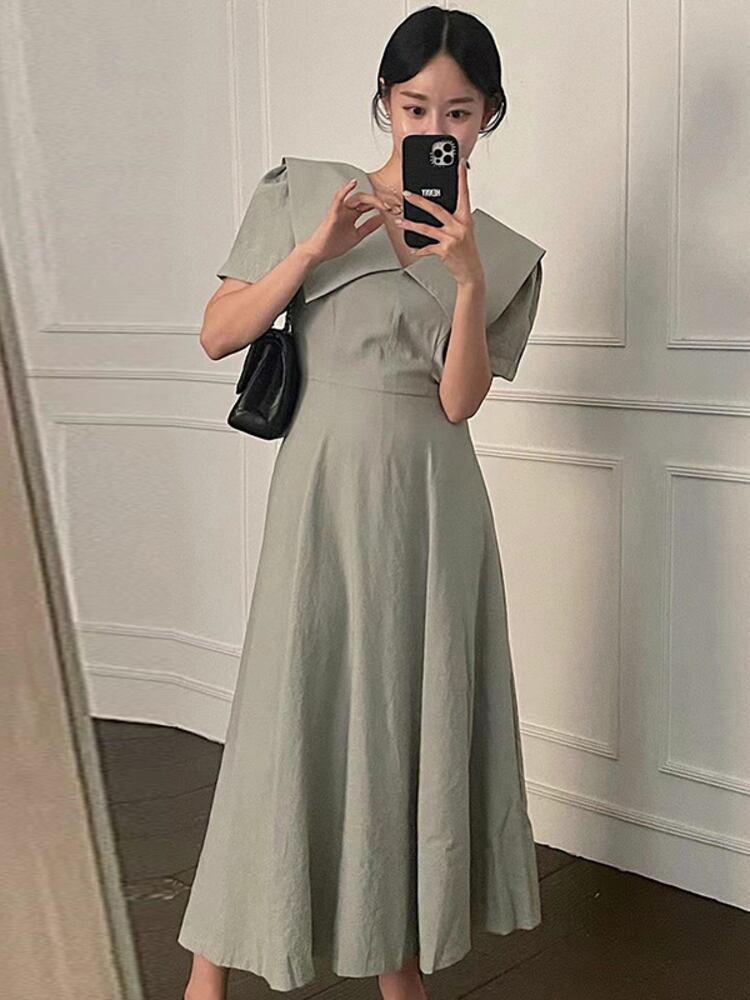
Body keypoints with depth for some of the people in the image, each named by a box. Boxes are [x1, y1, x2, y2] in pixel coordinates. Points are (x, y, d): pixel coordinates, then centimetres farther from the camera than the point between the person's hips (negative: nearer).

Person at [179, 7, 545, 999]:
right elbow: (217, 335, -1)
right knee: (293, 719, 0)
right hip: (324, 487, -2)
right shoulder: (301, 193, 3)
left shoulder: (503, 253, 7)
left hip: (433, 504, 2)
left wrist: (467, 278, -17)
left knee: (418, 717, 9)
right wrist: (315, 250, -13)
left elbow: (460, 400, -4)